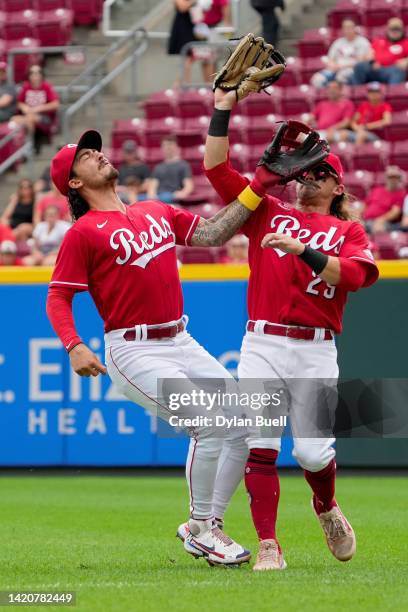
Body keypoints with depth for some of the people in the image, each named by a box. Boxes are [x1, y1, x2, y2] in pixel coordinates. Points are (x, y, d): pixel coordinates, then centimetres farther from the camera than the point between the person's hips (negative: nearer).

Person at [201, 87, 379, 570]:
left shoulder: (347, 231, 13)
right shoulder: (269, 213, 16)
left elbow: (355, 274, -9)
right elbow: (217, 168, 8)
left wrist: (302, 249, -20)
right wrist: (223, 111, 3)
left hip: (316, 352, -1)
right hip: (262, 345, 1)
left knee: (313, 452, -5)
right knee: (258, 444, -11)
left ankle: (326, 509, 27)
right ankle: (268, 544, -7)